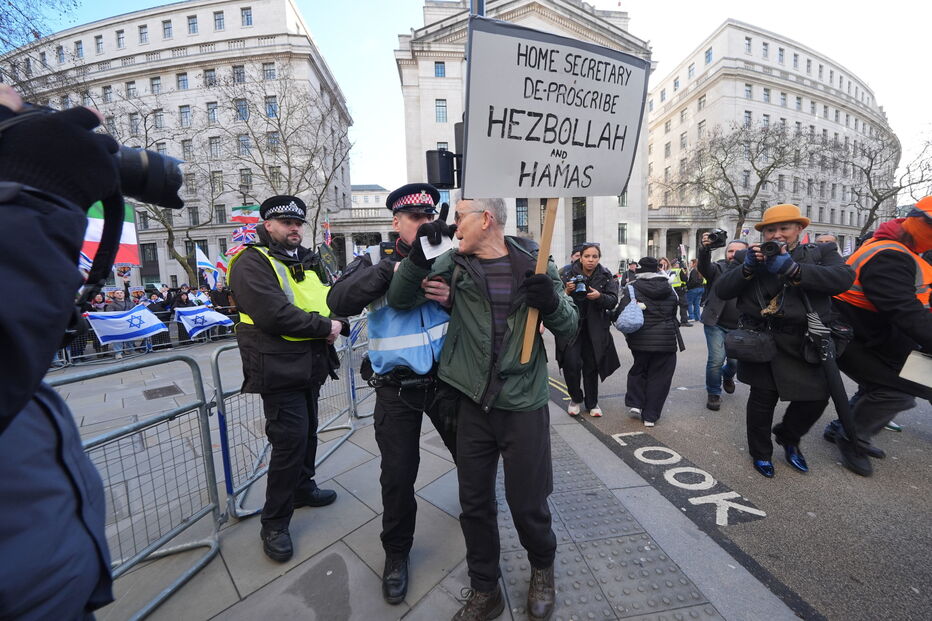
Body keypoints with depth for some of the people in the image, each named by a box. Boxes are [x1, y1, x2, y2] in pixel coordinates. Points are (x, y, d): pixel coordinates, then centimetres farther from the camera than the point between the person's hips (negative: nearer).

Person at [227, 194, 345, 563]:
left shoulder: (308, 262, 16)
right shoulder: (253, 263, -11)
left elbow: (333, 300, 16)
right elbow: (274, 315, -25)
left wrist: (339, 323, -4)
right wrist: (324, 326, -18)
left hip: (311, 365, 8)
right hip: (279, 370, -8)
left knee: (307, 432, 21)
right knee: (290, 440, -3)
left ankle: (302, 487, 43)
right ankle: (274, 524, 17)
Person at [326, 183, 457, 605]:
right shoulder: (374, 261, -2)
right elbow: (338, 302, -17)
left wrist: (454, 298, -20)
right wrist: (392, 270, -25)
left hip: (446, 379, 2)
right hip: (396, 390, -2)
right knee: (398, 475, 10)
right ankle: (396, 552, 39)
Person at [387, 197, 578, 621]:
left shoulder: (533, 263, -3)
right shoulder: (453, 264, 1)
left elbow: (569, 327, 1)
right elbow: (399, 299, 1)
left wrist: (552, 302, -21)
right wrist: (418, 257, -15)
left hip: (524, 404, -2)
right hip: (473, 403, 2)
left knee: (527, 503, 12)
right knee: (474, 502, 15)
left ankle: (542, 569, 47)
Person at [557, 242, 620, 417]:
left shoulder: (606, 276, 2)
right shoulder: (568, 274, -4)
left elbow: (613, 301, -5)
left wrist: (600, 296, -25)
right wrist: (566, 291, -23)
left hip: (595, 328, 2)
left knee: (591, 366, 10)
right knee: (571, 363, -13)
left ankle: (592, 403, 30)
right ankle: (576, 398, 15)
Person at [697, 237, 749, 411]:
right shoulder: (718, 267, -3)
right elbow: (703, 267, -24)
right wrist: (705, 249, -45)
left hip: (738, 327, 3)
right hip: (716, 324, -3)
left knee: (735, 361, 9)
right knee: (716, 359, -9)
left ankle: (727, 376, 46)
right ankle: (713, 393, 14)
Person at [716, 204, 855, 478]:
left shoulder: (821, 252, 7)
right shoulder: (752, 257, 6)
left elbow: (843, 278, -12)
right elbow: (722, 290, -4)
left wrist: (792, 268, -23)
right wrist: (747, 267, -18)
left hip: (803, 342, 2)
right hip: (761, 339, -1)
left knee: (816, 395, 4)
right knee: (763, 397, 4)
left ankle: (788, 437, 35)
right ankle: (760, 453, 24)